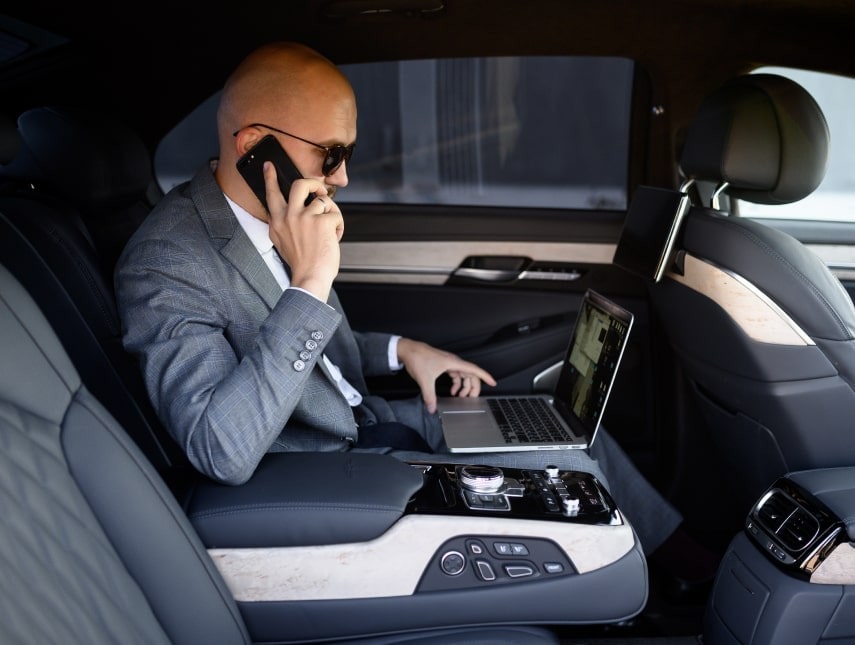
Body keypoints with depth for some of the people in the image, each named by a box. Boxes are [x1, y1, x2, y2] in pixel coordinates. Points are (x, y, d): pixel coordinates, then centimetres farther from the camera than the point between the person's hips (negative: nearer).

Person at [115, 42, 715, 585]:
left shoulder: (273, 222, 0)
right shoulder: (165, 262, -25)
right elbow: (222, 452, -35)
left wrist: (401, 350, 0)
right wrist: (309, 283, -36)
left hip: (362, 421, 8)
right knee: (571, 475, -12)